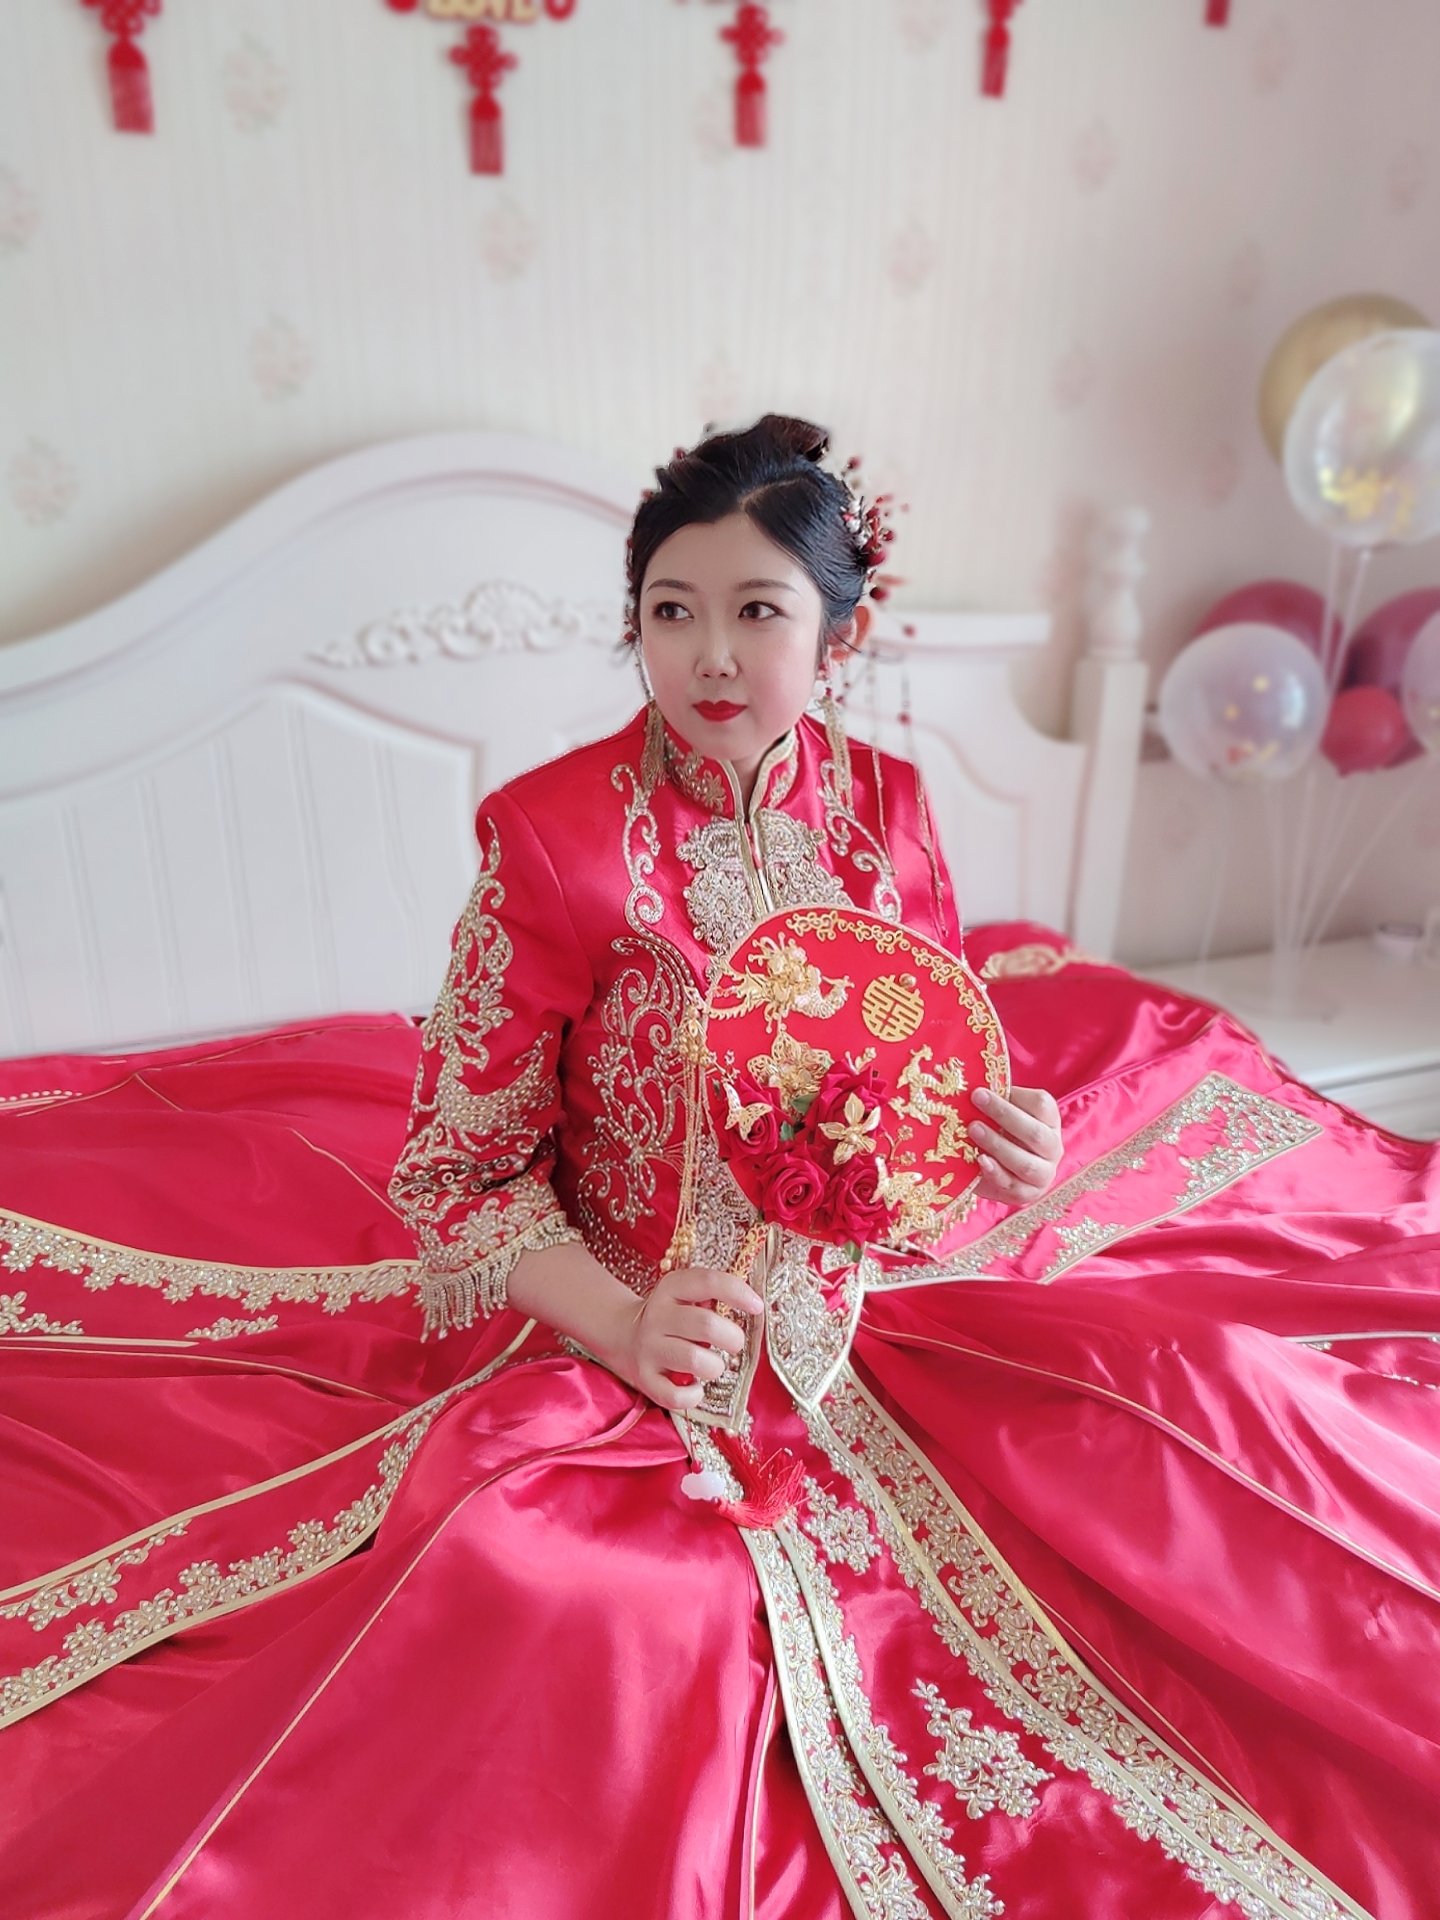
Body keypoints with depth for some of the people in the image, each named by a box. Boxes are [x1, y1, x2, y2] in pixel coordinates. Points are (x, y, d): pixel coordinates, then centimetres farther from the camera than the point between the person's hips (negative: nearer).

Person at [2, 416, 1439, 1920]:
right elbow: (459, 1163, -10)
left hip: (860, 1313, 4)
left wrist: (1009, 1152, -13)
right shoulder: (552, 835, -15)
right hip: (616, 1337, -3)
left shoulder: (883, 810, -2)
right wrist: (618, 1324, -24)